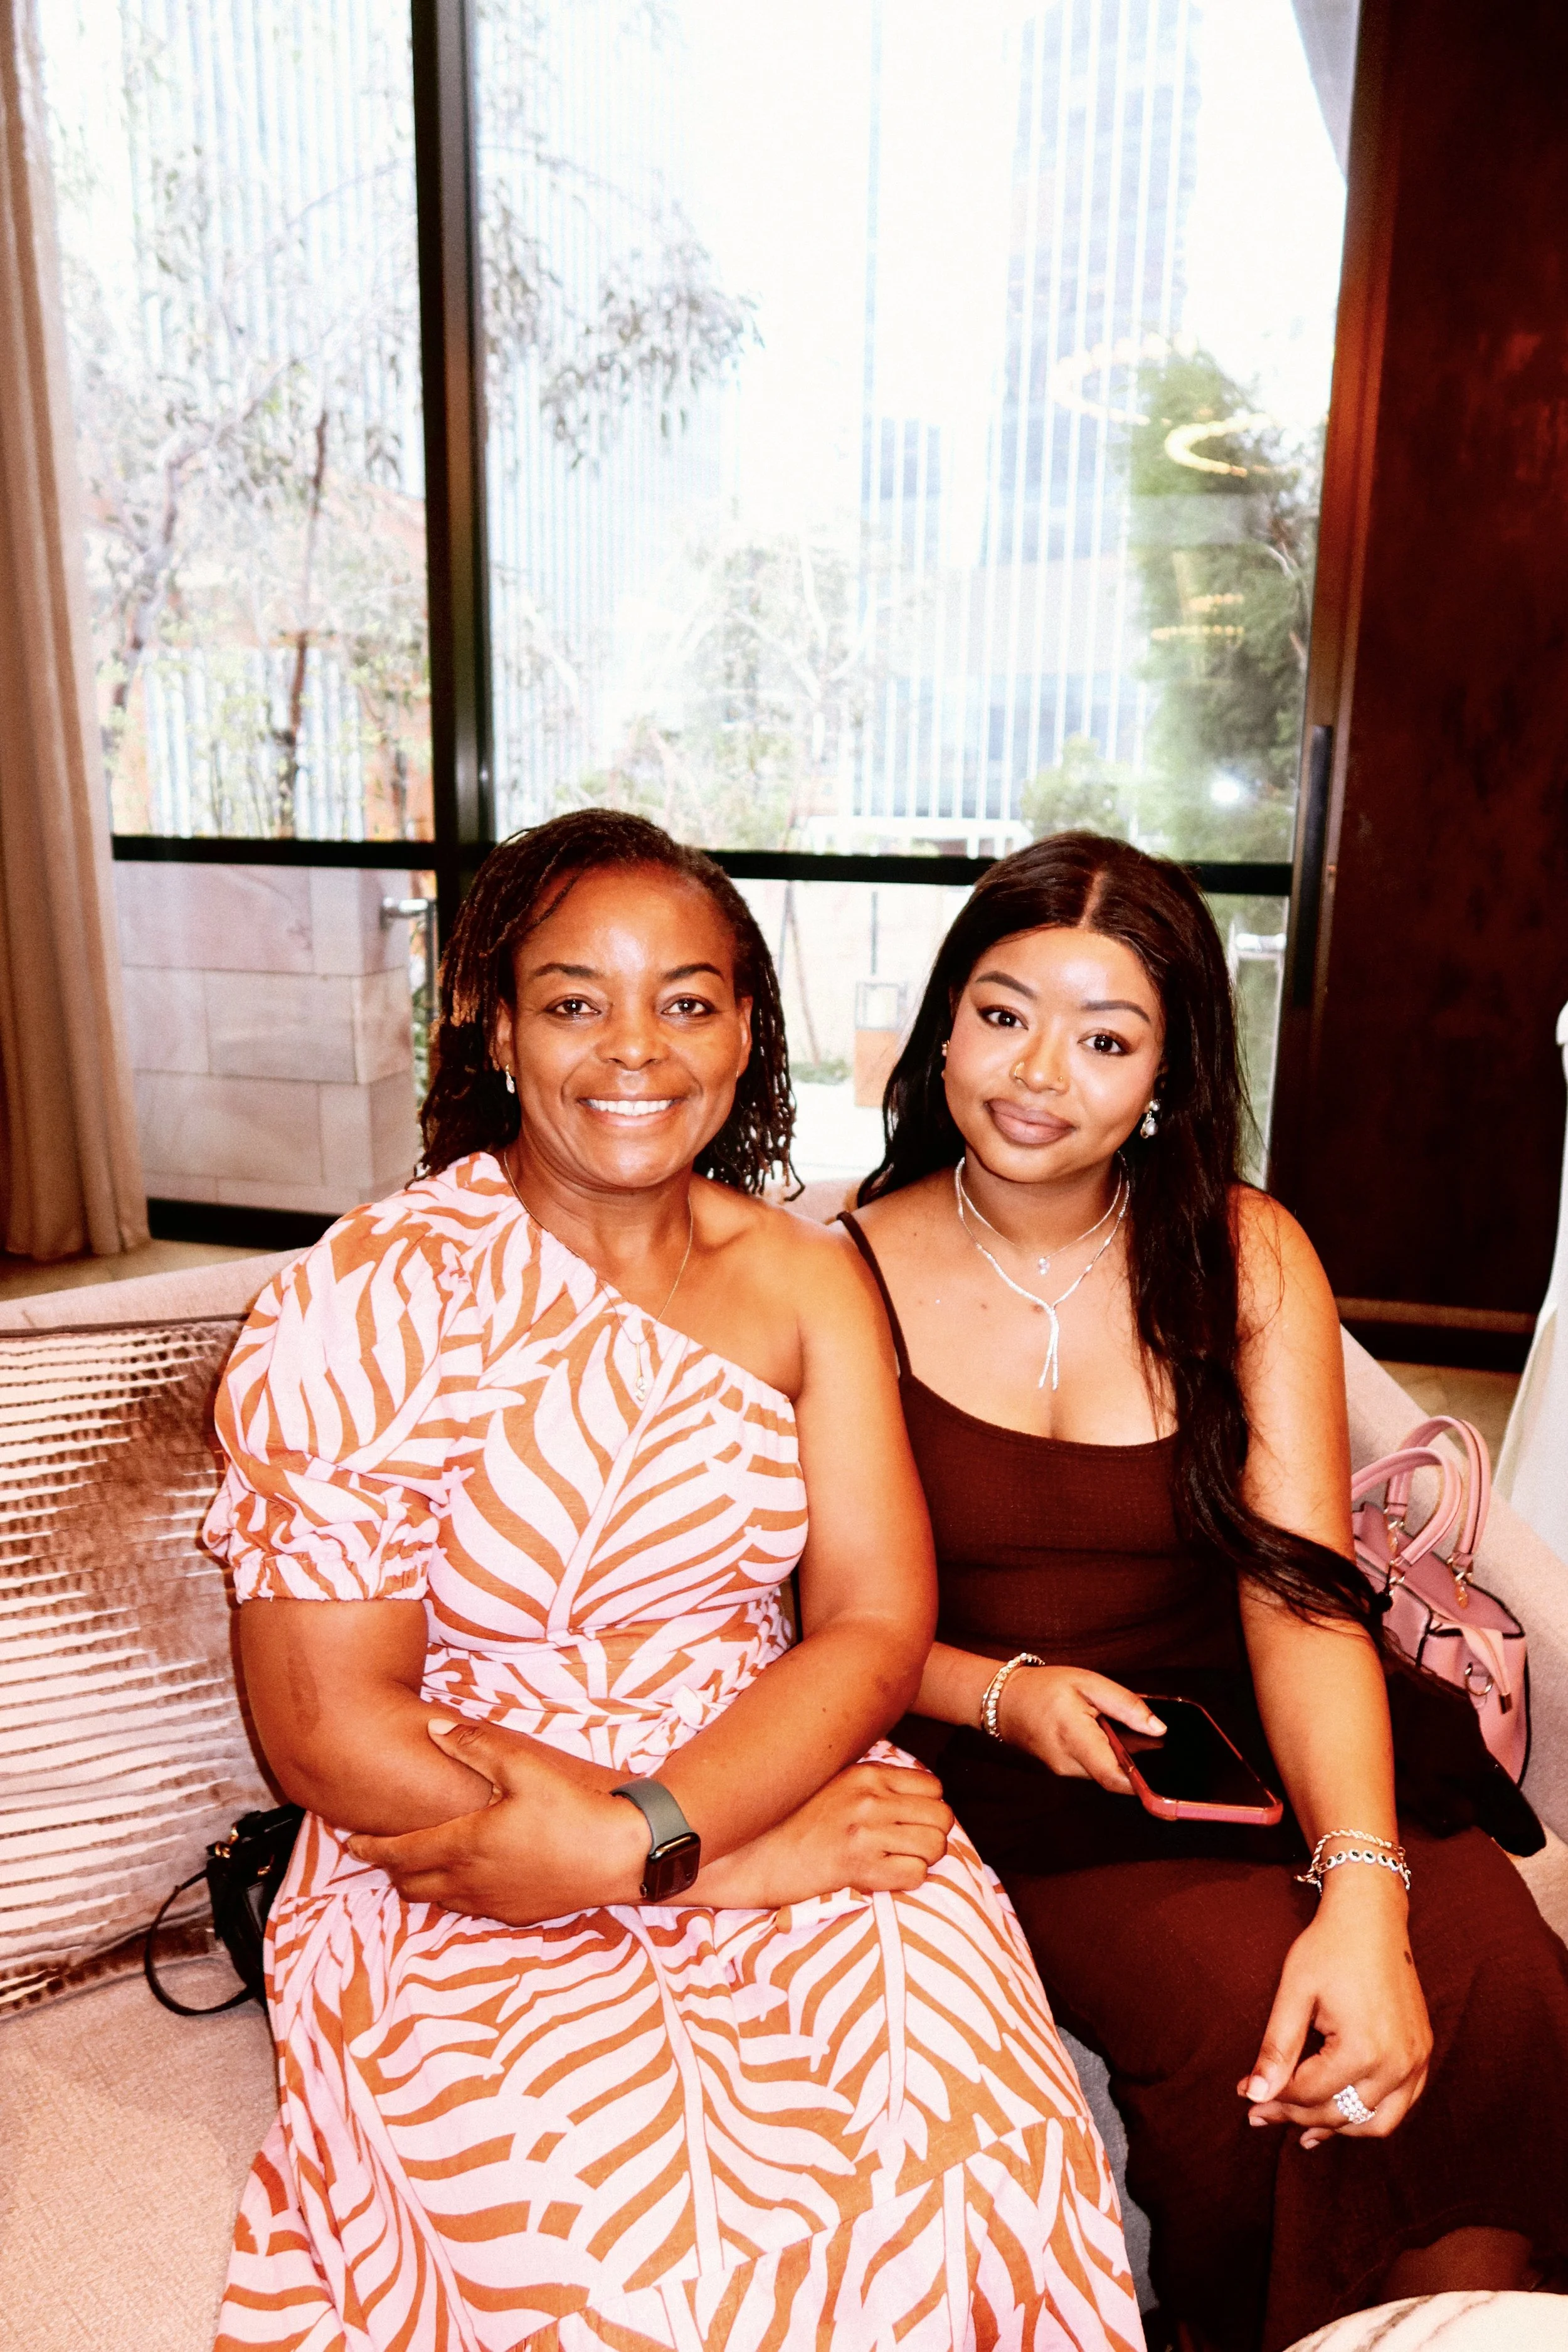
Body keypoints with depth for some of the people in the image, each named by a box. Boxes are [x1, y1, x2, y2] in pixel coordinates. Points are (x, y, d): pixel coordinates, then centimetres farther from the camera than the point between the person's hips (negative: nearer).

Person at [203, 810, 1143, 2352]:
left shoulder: (808, 1281, 4)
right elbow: (327, 1728, -11)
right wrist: (724, 1865, -15)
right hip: (464, 1883, -2)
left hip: (790, 1804, 3)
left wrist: (648, 1825, -19)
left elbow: (876, 1624, -2)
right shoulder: (360, 1309, -9)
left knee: (969, 2149, -21)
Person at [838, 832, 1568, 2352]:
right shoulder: (851, 1273, -4)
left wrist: (1364, 1891, -24)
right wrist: (1005, 1694, -17)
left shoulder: (1247, 1258, 0)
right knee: (1242, 1990, -25)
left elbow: (1304, 1591, -10)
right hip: (997, 1799, -1)